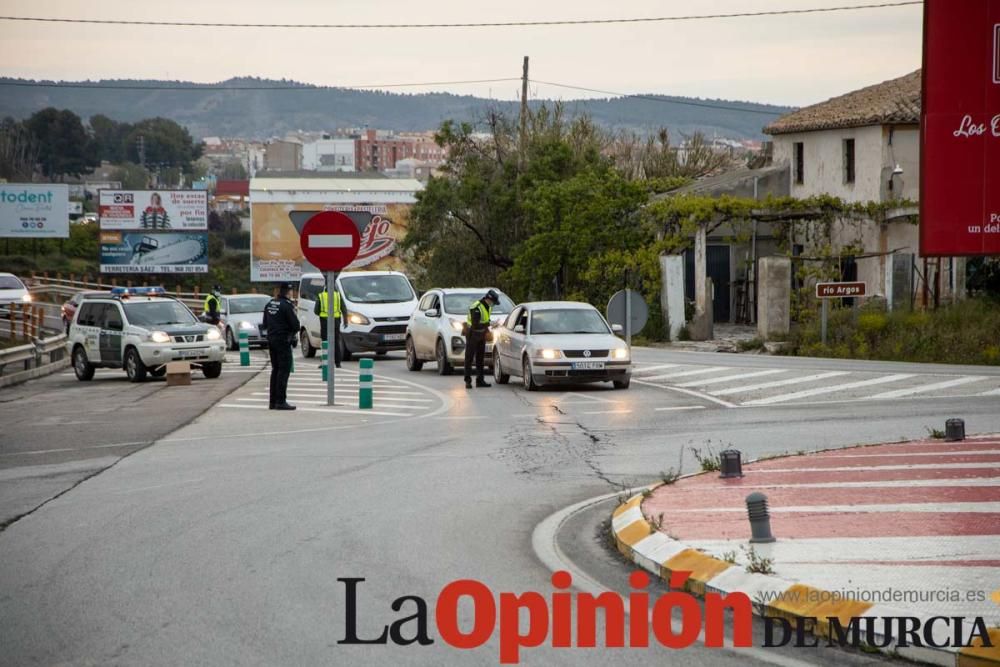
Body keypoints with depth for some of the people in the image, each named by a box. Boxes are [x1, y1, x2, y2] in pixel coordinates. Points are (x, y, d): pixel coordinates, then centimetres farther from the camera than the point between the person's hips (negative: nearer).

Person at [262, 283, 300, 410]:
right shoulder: (286, 305, -14)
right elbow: (295, 324, -14)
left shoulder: (269, 304, 10)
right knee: (284, 370, -7)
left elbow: (265, 324, 16)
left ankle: (273, 401, 16)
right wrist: (294, 333, 6)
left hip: (271, 340, 8)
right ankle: (281, 401, -11)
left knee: (275, 370, 14)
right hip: (283, 341, -8)